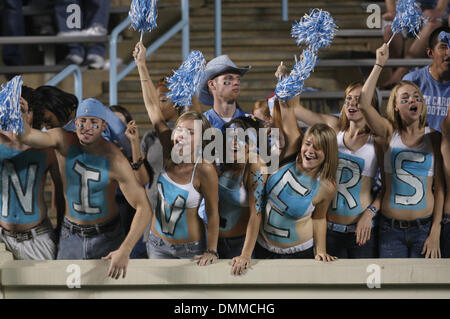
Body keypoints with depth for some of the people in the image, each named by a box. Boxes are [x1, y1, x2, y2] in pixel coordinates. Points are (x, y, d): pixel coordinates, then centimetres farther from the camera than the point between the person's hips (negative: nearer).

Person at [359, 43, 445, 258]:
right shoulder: (390, 133, 4)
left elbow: (439, 187, 3)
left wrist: (435, 232, -4)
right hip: (391, 230, 0)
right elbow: (364, 104, -13)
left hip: (423, 228, 0)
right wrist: (379, 64, -12)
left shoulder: (433, 138, 5)